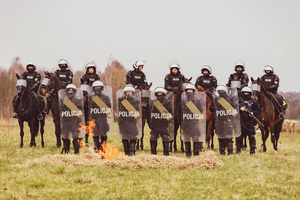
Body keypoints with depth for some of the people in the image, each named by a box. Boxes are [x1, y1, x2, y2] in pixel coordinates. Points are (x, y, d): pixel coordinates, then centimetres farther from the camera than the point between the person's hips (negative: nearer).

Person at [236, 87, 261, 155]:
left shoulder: (253, 102, 6)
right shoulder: (239, 101, 6)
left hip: (250, 122, 0)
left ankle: (252, 150, 3)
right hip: (241, 121, 0)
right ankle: (238, 150, 15)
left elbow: (258, 110, 8)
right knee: (239, 136, 3)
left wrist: (253, 113, -10)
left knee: (251, 136, -3)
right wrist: (240, 109, -17)